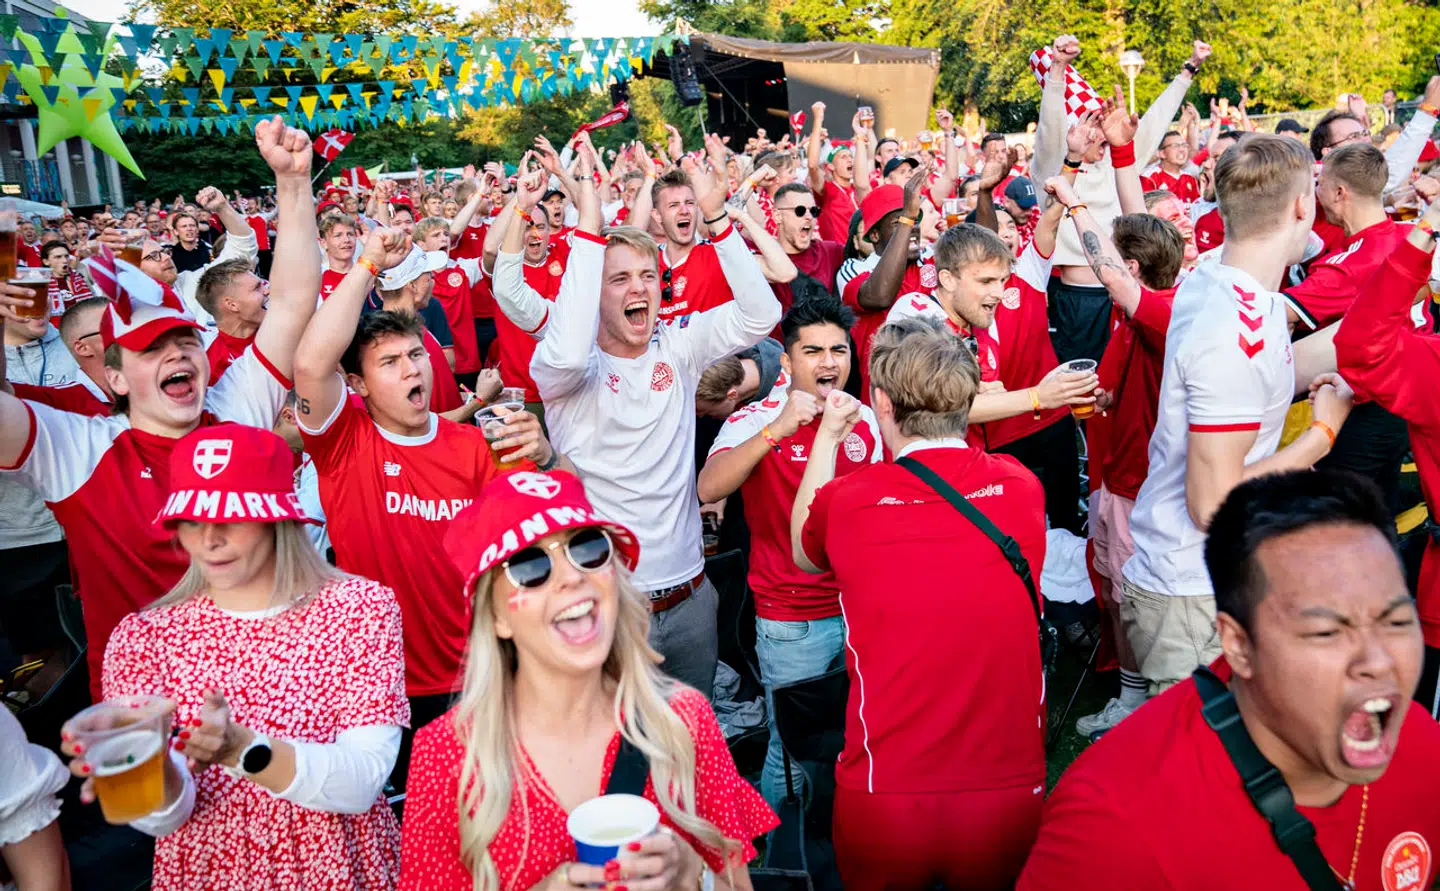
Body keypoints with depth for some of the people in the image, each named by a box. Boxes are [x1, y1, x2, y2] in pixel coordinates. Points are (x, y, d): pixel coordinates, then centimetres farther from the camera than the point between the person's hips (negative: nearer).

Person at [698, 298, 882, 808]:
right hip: (791, 622, -5)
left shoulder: (864, 421, 5)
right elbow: (707, 489, -28)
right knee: (792, 752, 4)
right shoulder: (757, 420, -11)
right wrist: (775, 430, -38)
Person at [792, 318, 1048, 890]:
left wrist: (826, 438, 17)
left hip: (884, 802, -1)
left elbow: (805, 554, 12)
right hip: (1010, 794, 2)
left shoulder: (847, 500, -12)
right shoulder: (1021, 487, -6)